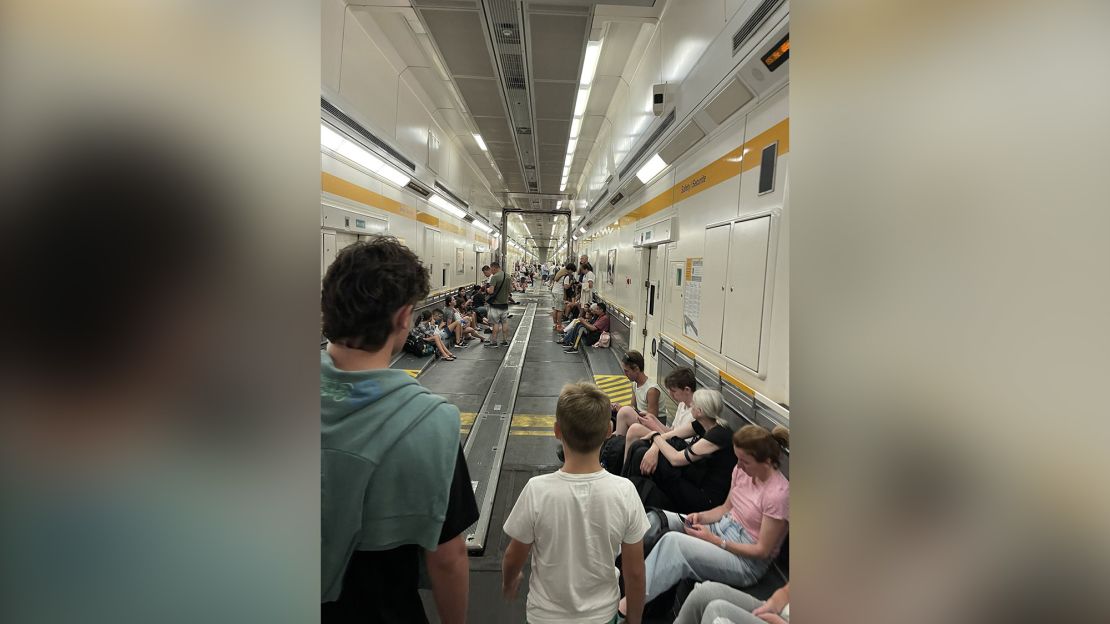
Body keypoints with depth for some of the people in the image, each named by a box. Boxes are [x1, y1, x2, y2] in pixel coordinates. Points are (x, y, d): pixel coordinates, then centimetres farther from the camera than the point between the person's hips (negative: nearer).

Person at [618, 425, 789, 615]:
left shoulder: (777, 494, -24)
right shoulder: (742, 470, -3)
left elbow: (762, 550, -17)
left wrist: (713, 540, -19)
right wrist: (701, 516, -8)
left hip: (747, 560, -8)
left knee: (673, 541, -30)